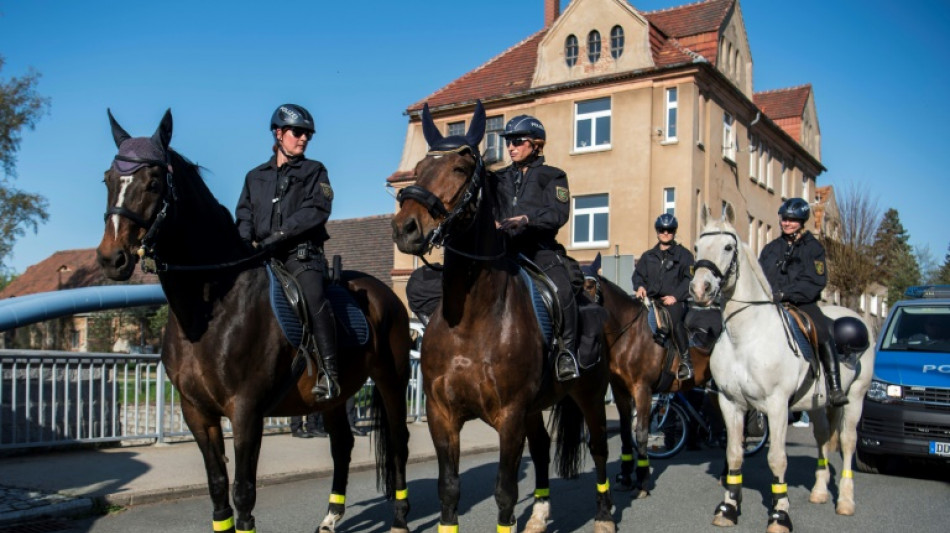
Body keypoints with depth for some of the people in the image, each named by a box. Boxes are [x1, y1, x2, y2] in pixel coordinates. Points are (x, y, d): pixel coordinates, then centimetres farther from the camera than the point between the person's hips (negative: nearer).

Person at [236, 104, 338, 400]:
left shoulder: (314, 171, 12)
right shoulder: (255, 176, 23)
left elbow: (317, 209, -4)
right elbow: (244, 213, 15)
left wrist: (277, 236, -14)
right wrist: (247, 241, -8)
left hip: (302, 253, -4)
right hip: (262, 255, 4)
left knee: (313, 296, -29)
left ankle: (329, 374, -30)